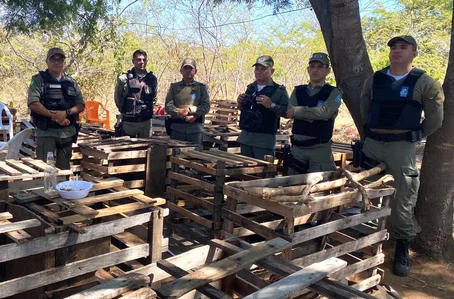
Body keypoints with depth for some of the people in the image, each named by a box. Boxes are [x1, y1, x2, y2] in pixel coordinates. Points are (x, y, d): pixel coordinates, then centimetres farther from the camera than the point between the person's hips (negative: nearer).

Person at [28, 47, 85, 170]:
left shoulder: (71, 82, 12)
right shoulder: (39, 80, 0)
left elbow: (81, 105, 6)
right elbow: (33, 103, -12)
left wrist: (65, 113, -13)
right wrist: (54, 116, -18)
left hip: (67, 132, 4)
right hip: (46, 132, -4)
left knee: (64, 168, 13)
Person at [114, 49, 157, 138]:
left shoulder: (152, 79, 4)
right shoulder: (124, 79, -7)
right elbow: (118, 99, 5)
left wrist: (148, 110, 10)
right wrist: (126, 111, 9)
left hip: (146, 121, 3)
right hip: (129, 122, -3)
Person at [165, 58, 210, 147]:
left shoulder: (201, 87, 10)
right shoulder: (174, 87, 11)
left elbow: (206, 106, 0)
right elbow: (168, 106, 1)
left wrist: (190, 110, -12)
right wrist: (180, 113, -15)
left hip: (195, 127, 0)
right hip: (177, 127, 0)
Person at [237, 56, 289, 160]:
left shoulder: (279, 90, -5)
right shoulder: (250, 88, 15)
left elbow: (287, 111, -13)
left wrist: (271, 105, -26)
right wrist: (240, 103, 5)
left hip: (265, 139, -6)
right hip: (245, 136, 6)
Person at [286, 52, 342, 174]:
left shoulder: (334, 92, 0)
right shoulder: (298, 91, 12)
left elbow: (324, 112, -18)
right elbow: (289, 111, -5)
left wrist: (297, 111, -10)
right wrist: (315, 114, -14)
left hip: (320, 148, -4)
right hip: (297, 146, 4)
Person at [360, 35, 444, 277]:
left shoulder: (424, 83, -2)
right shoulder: (374, 80, 7)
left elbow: (434, 120, 2)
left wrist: (413, 137, 5)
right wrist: (371, 133, 13)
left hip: (401, 147, -3)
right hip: (372, 144, 4)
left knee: (402, 201, 2)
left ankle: (402, 250, 16)